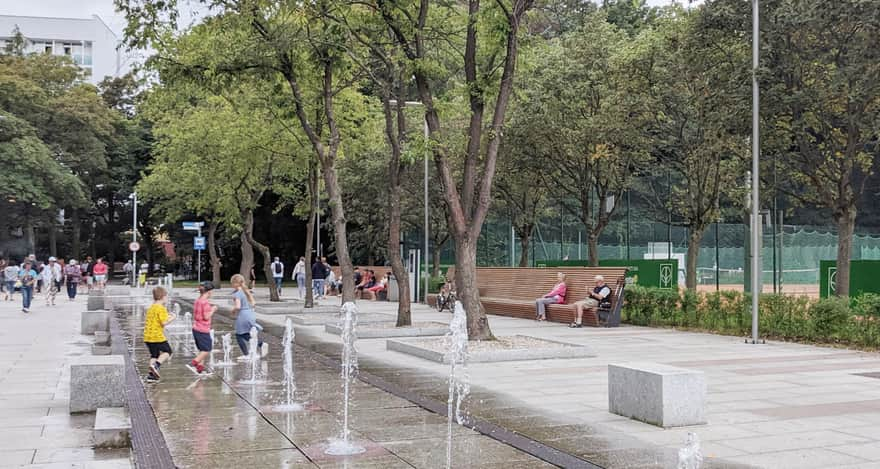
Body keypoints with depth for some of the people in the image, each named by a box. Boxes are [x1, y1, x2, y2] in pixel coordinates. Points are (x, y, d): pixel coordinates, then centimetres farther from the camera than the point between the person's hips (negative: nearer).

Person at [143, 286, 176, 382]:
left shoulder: (150, 308, 14)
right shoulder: (161, 308, -13)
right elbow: (164, 323, -18)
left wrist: (167, 316, 20)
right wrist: (172, 318, -2)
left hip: (147, 336, 8)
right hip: (157, 336, -8)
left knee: (154, 355, 16)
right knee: (167, 351, 8)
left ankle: (151, 374, 9)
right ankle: (156, 365, -14)